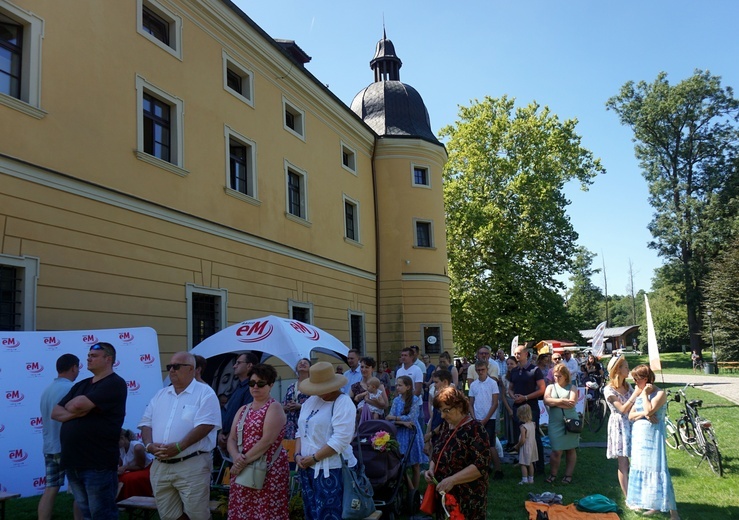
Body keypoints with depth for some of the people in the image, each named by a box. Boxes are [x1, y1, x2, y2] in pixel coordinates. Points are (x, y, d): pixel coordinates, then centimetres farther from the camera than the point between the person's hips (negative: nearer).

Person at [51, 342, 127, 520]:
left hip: (98, 464, -8)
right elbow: (55, 412, 11)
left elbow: (79, 404, -21)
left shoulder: (114, 383, -9)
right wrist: (72, 413, -9)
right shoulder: (80, 385, 18)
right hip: (73, 461, 8)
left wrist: (69, 406, 2)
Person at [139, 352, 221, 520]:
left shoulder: (204, 393, -5)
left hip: (191, 465, -6)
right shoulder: (160, 395, 16)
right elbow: (146, 423, 13)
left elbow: (205, 425, -15)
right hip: (160, 466, 6)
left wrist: (178, 447, -22)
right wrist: (149, 445, -7)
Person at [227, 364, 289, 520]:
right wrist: (236, 457, -12)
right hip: (243, 472, 7)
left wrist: (244, 461, -17)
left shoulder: (274, 408, -6)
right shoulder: (243, 410, 15)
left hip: (269, 472, -6)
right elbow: (232, 439, 9)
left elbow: (267, 441, -17)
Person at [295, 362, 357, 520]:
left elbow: (341, 439, -21)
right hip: (307, 467, 8)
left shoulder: (343, 403, -12)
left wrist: (314, 458, -17)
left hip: (330, 469, -7)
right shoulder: (310, 401, 12)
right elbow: (301, 431, 15)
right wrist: (297, 455, -2)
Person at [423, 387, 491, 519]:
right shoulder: (446, 426, 8)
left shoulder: (474, 430, -15)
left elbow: (481, 466, -22)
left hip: (467, 500, -7)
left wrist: (452, 480, -28)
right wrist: (431, 468, -1)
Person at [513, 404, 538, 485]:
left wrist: (517, 446, -10)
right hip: (532, 446, 8)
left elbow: (523, 440, -25)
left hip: (525, 448, -8)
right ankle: (531, 479, 25)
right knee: (530, 463, 18)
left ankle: (524, 480, 2)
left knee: (523, 464, 2)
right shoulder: (532, 424, -1)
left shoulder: (523, 426, -23)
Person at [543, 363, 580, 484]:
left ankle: (568, 475, 17)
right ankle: (553, 474, 11)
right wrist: (562, 401, -12)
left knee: (570, 449, 8)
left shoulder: (572, 387, 4)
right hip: (555, 423, 0)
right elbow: (546, 401, -7)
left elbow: (572, 403, -11)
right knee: (556, 450, -3)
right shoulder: (550, 387, 10)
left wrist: (555, 403, -9)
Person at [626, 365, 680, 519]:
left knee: (656, 468, -11)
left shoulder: (659, 393, -9)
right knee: (641, 467, 9)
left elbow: (649, 410, -23)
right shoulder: (638, 394, 12)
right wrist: (643, 413, -11)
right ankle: (652, 504, 19)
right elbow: (630, 416, 7)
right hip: (638, 435, 8)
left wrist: (645, 393, -13)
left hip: (653, 435, -7)